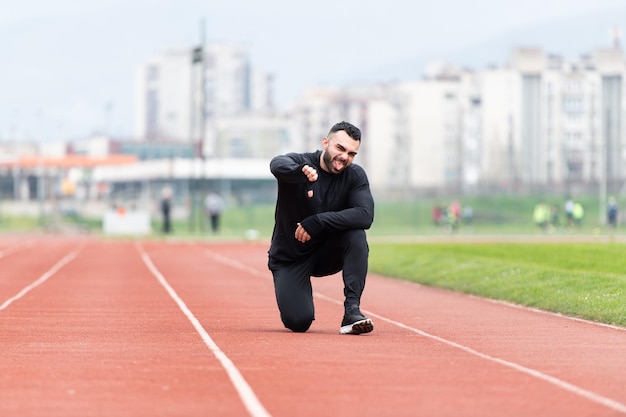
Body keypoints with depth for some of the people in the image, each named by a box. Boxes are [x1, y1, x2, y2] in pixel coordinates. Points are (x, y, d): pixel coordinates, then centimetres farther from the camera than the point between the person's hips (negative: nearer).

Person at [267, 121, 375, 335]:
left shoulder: (355, 175, -7)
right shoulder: (299, 162, -15)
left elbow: (365, 215, -23)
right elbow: (278, 165, -40)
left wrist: (318, 221, -33)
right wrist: (300, 172, -64)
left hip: (327, 253, 2)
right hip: (290, 257, -2)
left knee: (356, 234, -28)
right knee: (299, 322, -19)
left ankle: (352, 310, -26)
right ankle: (299, 300, 18)